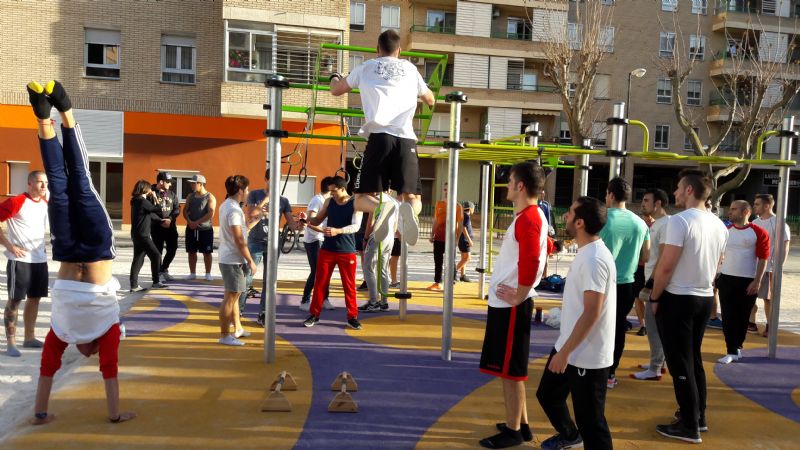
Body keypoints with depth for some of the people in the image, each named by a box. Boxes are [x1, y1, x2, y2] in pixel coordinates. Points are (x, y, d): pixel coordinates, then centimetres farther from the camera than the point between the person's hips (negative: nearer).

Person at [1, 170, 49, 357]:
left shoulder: (45, 203, 9)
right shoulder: (16, 202, -13)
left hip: (40, 259, 7)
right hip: (20, 259, -7)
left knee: (34, 298, 13)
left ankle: (29, 337, 24)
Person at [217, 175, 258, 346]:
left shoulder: (225, 205, 12)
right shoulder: (234, 209, -19)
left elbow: (242, 228, 19)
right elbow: (239, 239, -21)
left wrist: (257, 218, 20)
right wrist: (251, 261, -16)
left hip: (229, 258, 10)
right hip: (233, 260, -10)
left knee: (234, 294, 19)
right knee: (230, 297, -4)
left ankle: (237, 329, 30)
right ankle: (225, 335, 2)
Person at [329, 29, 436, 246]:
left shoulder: (366, 67, 19)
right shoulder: (410, 68, 22)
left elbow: (336, 90, 33)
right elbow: (430, 100, 37)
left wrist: (335, 77, 55)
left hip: (379, 137, -1)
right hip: (406, 139, 1)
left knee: (362, 198, 7)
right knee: (413, 198, 6)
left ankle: (381, 208, -29)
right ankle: (408, 211, -31)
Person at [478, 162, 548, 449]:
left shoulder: (528, 218, -18)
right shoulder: (529, 216, 14)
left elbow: (531, 261, -29)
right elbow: (535, 254, 24)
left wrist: (519, 296, -19)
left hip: (511, 305, -10)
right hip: (504, 303, 10)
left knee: (509, 369, 0)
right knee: (510, 368, 17)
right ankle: (521, 424, 27)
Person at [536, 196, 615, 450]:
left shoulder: (593, 259, -23)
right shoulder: (586, 253, 9)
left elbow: (592, 313, -26)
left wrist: (565, 352, -22)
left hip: (587, 356, -10)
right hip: (569, 348, 11)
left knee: (589, 419, -1)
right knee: (547, 394, 26)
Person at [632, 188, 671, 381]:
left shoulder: (666, 224, -16)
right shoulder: (656, 224, 14)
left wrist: (649, 285, -23)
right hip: (652, 280, 10)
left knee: (653, 324, -6)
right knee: (655, 324, 16)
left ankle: (655, 370, -1)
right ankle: (658, 362, 25)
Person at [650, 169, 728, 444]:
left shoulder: (680, 221, -18)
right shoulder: (719, 225, 6)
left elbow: (665, 266, -19)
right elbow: (716, 265, 16)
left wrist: (654, 298, -9)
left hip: (677, 298, -8)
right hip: (705, 298, 8)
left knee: (680, 363, 1)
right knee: (694, 359, 20)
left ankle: (689, 427, 8)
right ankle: (698, 416, 29)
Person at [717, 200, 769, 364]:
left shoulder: (759, 233, -6)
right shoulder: (725, 231, 7)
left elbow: (763, 259, -7)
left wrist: (757, 281, -12)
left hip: (748, 281, -3)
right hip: (726, 279, 3)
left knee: (742, 317, 8)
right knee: (728, 316, 0)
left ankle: (737, 347, 24)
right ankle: (732, 351, 4)